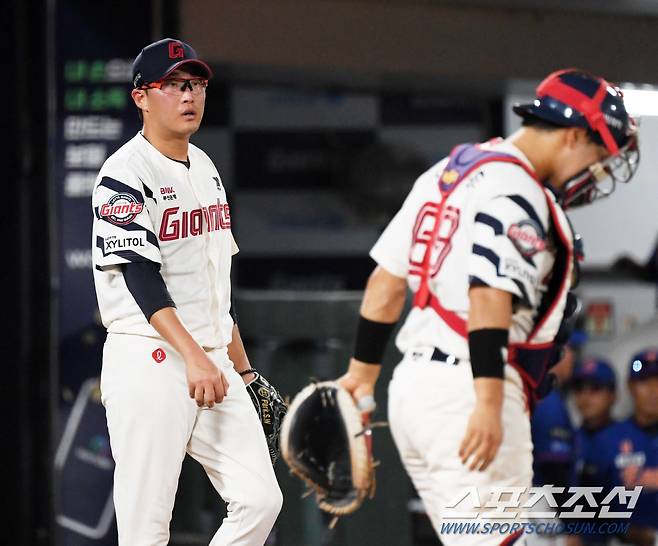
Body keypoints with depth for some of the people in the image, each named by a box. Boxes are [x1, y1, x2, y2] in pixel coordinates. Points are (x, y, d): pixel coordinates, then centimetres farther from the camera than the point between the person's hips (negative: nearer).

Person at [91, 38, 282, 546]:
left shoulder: (204, 168, 17)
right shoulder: (125, 175, -10)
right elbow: (141, 277, -20)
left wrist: (241, 365, 23)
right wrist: (193, 356, -29)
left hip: (213, 362, 8)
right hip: (149, 361, -8)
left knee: (260, 500, -1)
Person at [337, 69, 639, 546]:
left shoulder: (447, 172, 17)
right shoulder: (517, 192, -12)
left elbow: (387, 280, 19)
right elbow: (489, 298, -23)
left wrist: (363, 372, 24)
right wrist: (489, 405, -28)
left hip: (412, 386, 10)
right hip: (468, 391, -10)